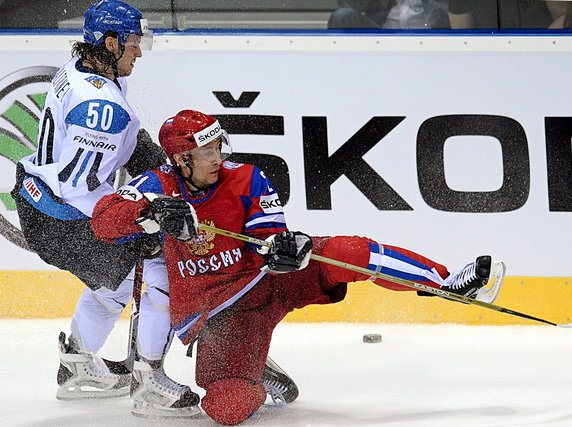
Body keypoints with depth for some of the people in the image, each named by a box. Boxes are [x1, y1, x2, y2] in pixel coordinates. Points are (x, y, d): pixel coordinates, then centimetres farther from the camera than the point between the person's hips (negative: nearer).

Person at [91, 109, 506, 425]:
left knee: (345, 253, -23)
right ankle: (256, 380, 11)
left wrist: (281, 246, -33)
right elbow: (104, 219, -25)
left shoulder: (246, 181, -6)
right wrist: (152, 213, -43)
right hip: (217, 312, -1)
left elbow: (267, 247, -7)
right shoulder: (159, 187, -11)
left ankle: (447, 282, -15)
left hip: (271, 281, 2)